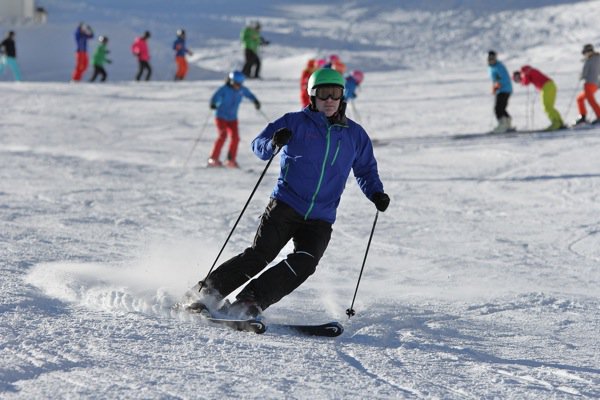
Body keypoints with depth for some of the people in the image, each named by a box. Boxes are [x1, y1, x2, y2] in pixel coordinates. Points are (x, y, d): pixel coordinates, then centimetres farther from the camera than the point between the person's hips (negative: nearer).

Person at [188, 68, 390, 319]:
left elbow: (366, 171, 23)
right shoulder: (296, 123, 1)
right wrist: (273, 143, -24)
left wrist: (376, 194, 3)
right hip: (285, 206, -2)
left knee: (304, 263, -21)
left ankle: (250, 301, -20)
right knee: (259, 255, -14)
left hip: (320, 220, 2)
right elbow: (258, 145, -1)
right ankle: (207, 291, -3)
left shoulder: (355, 135, 10)